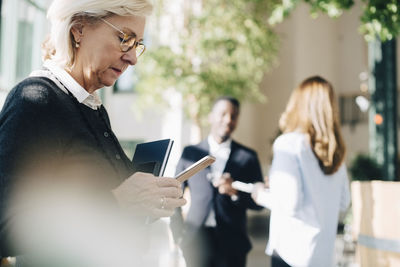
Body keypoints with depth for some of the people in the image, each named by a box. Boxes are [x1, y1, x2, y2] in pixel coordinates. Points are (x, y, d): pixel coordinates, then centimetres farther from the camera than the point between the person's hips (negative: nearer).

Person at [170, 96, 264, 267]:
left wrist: (236, 192, -15)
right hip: (196, 240, 0)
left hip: (232, 244, 0)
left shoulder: (248, 157, 4)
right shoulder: (190, 153, 6)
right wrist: (179, 234, 3)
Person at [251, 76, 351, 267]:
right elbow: (343, 203, 13)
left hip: (291, 251, -6)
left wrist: (262, 195, -1)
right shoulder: (336, 151, 6)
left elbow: (288, 202, -19)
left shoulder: (289, 143, -13)